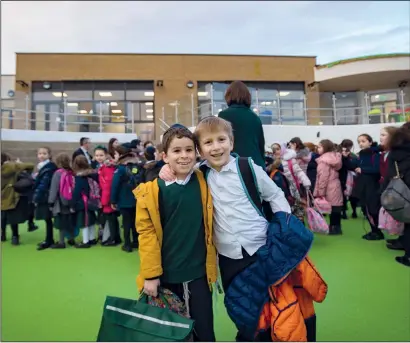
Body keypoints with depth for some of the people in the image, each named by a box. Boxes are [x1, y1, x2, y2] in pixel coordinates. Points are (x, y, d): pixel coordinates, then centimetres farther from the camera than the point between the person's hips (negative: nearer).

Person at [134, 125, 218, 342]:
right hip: (165, 275, -1)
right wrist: (150, 274, -8)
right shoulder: (153, 191, -12)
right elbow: (147, 233, -9)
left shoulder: (203, 183, -2)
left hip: (199, 273, 2)